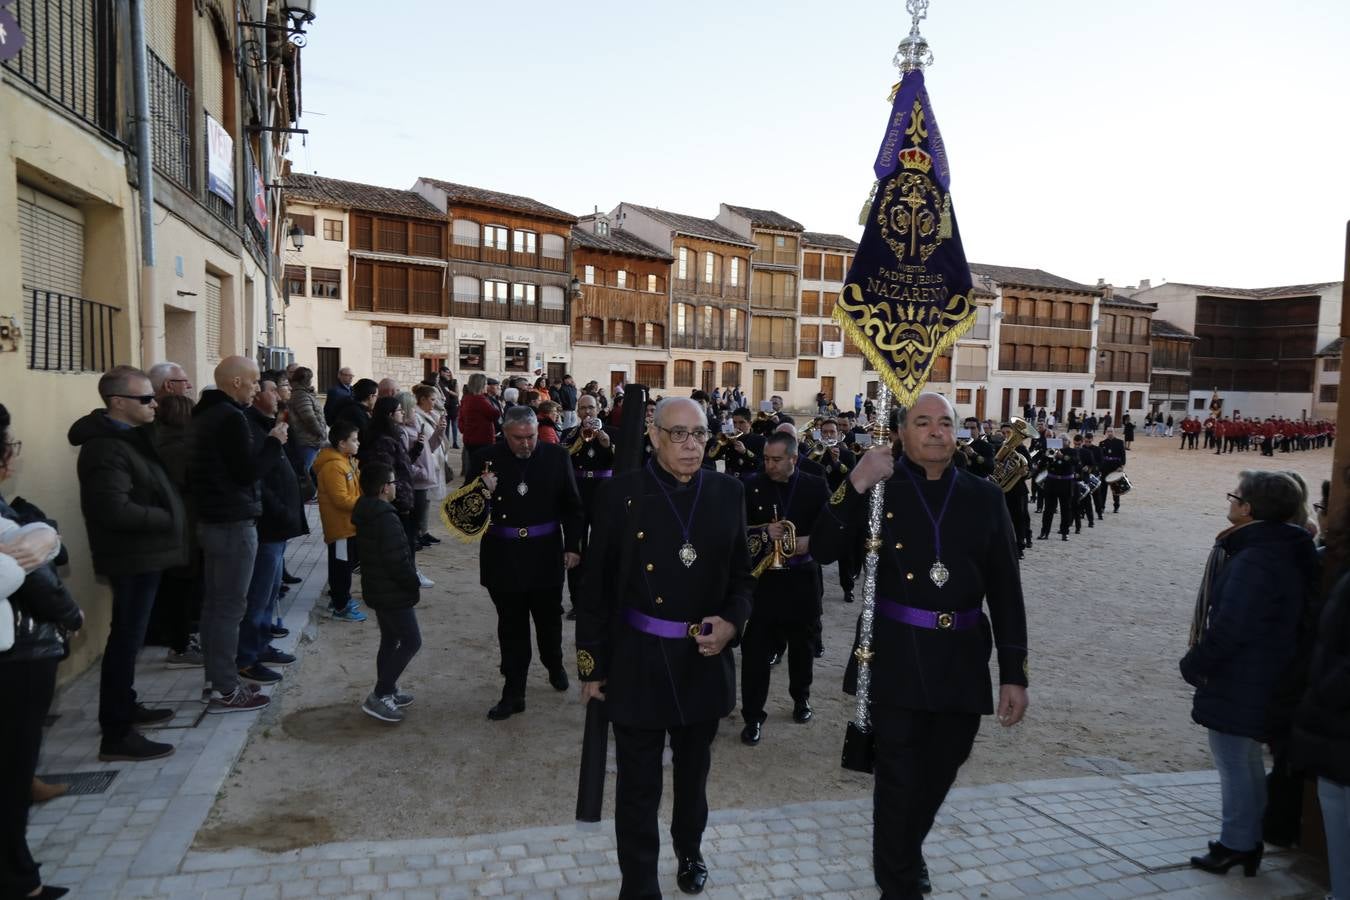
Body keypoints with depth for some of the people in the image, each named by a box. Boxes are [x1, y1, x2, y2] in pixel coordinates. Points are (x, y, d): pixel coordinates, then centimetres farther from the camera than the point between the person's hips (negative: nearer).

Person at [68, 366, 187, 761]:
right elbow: (115, 510, -30)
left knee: (128, 637, 20)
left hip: (142, 555, 10)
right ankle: (117, 735, 2)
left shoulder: (128, 437, 12)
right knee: (126, 639, -5)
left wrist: (169, 516, 5)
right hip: (132, 558, -10)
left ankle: (124, 707, 35)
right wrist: (167, 519, -19)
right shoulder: (106, 448, -22)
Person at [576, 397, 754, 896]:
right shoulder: (621, 493, -10)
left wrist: (732, 622, -13)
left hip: (705, 660, 3)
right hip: (638, 663, -3)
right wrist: (592, 664, -4)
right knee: (639, 784, 9)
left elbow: (742, 574, 6)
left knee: (693, 771, 24)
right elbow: (597, 586, -6)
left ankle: (689, 849, 51)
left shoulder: (729, 493, -2)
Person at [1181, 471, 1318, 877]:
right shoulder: (1288, 551, 7)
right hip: (1264, 681, 10)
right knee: (1247, 763, 21)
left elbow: (1228, 629, -26)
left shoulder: (1254, 560, -25)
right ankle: (1247, 843, 33)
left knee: (1234, 766, 3)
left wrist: (1194, 665, -11)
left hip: (1237, 685, -10)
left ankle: (1235, 846, 15)